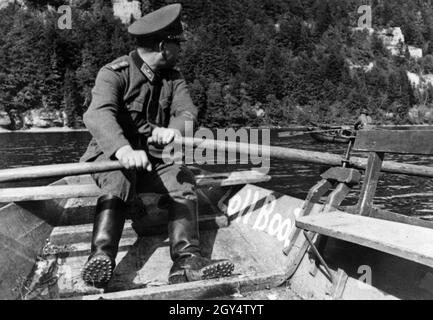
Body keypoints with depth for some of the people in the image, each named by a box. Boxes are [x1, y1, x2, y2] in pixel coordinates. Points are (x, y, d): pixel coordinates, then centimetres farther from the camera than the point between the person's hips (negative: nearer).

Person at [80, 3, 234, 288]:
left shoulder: (173, 78, 8)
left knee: (184, 179, -23)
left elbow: (187, 111, -9)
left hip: (156, 158, 4)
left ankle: (187, 260, -33)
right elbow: (98, 114, -29)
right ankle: (101, 257, -43)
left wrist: (174, 130, -36)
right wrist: (123, 149, -51)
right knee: (120, 180, -35)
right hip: (112, 155, -4)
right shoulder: (115, 73, -11)